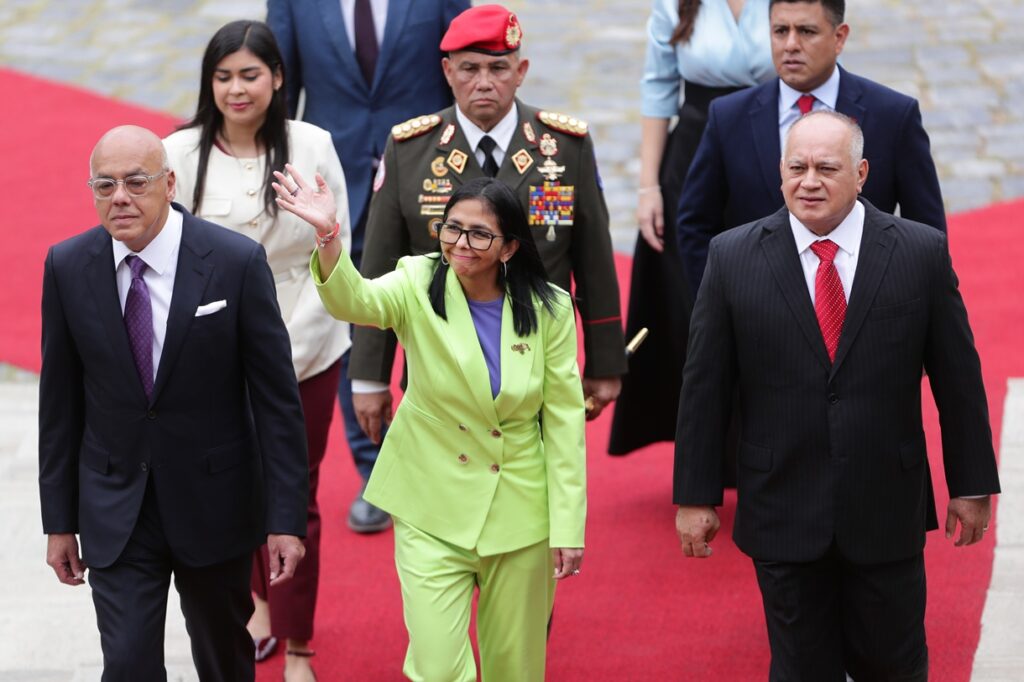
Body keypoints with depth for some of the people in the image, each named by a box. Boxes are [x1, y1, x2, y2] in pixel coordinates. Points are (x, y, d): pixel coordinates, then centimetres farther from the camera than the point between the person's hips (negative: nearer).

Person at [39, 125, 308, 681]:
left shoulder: (238, 262, -13)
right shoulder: (68, 266, -5)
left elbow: (277, 397, -9)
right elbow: (61, 401, 2)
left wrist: (286, 518, -11)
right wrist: (59, 520, 4)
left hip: (214, 503, -1)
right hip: (115, 510, 1)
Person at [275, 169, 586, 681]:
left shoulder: (548, 311, -6)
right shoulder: (419, 287, -9)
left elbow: (564, 421, -3)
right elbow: (355, 301, -30)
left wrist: (568, 525, -6)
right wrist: (328, 238, -50)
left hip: (520, 513, 1)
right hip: (433, 512, -1)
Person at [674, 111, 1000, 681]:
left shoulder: (922, 252, -4)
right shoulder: (733, 258, -4)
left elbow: (958, 376, 2)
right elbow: (705, 386, 0)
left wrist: (973, 484, 5)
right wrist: (696, 496, 0)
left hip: (888, 511, 0)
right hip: (782, 518, 0)